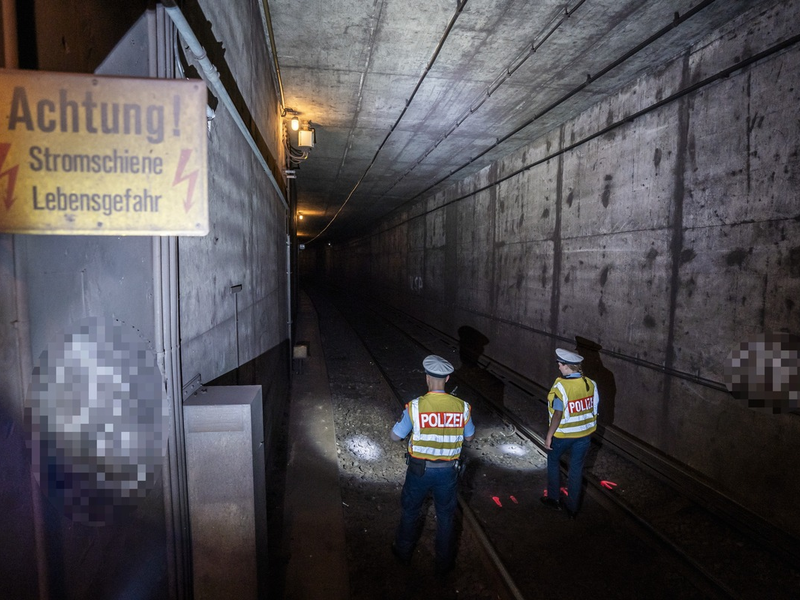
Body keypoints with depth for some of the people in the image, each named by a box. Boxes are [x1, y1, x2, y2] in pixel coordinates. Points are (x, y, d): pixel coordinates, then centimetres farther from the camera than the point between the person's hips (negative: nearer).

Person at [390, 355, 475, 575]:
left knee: (410, 510, 23)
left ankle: (404, 551, 43)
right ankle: (444, 563, 36)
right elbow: (469, 436, 2)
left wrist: (405, 418, 8)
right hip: (447, 471, 1)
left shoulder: (415, 407, -21)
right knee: (445, 516, 21)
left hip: (419, 470, -1)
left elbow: (396, 436, -9)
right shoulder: (462, 407, -14)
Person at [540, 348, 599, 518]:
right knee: (576, 469, 16)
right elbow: (594, 410, 3)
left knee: (553, 462, 20)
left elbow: (558, 414, -23)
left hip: (563, 434, -4)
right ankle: (572, 507, 27)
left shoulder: (561, 386, -24)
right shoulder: (590, 384, -7)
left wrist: (549, 435, -13)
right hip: (584, 434, 5)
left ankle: (553, 499, 31)